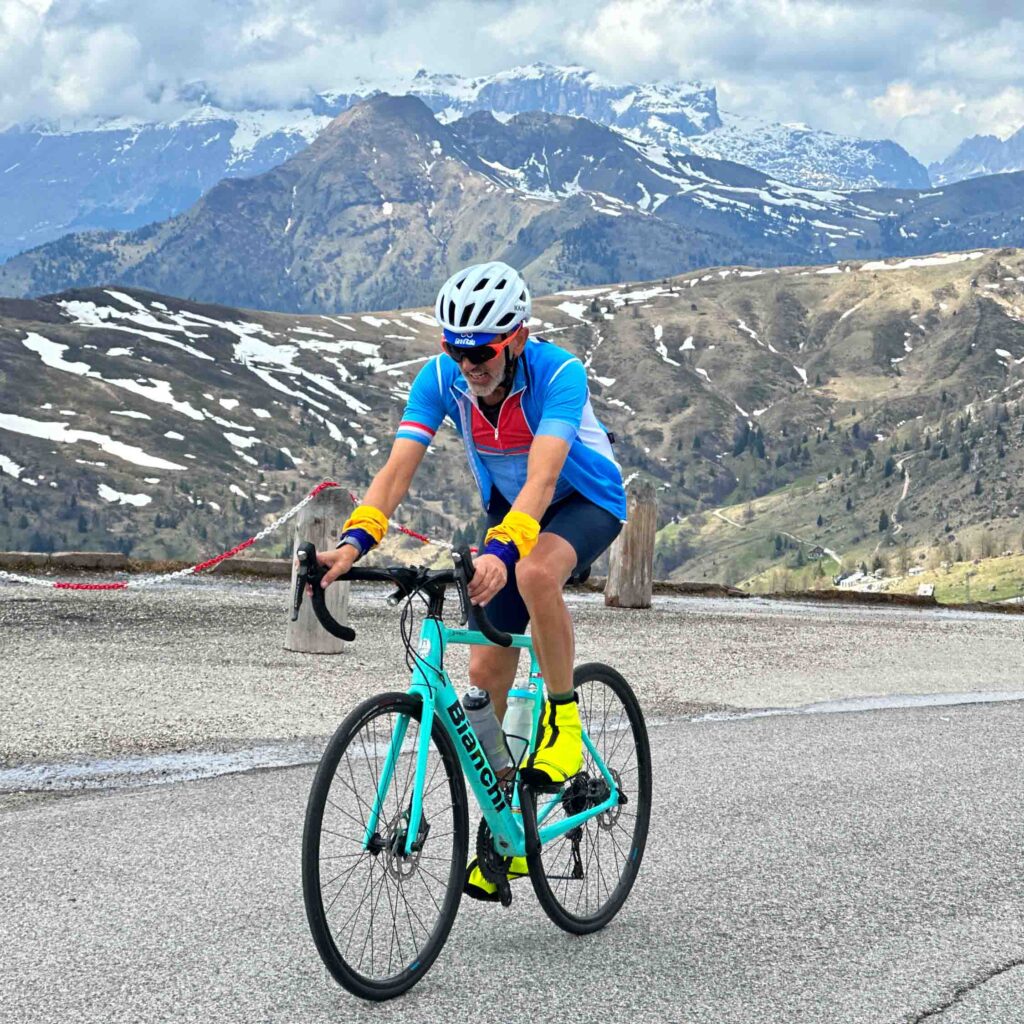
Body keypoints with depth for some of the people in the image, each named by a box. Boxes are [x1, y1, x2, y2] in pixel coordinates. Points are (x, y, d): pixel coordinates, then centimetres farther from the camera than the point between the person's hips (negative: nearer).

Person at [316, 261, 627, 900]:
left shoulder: (559, 373, -33)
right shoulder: (440, 378, -20)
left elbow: (542, 476, -46)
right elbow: (398, 468, -28)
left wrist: (499, 550, -62)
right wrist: (355, 541, -44)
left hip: (586, 501, -5)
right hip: (509, 510, 5)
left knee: (535, 573, -39)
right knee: (486, 671, -1)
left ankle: (563, 719, -17)